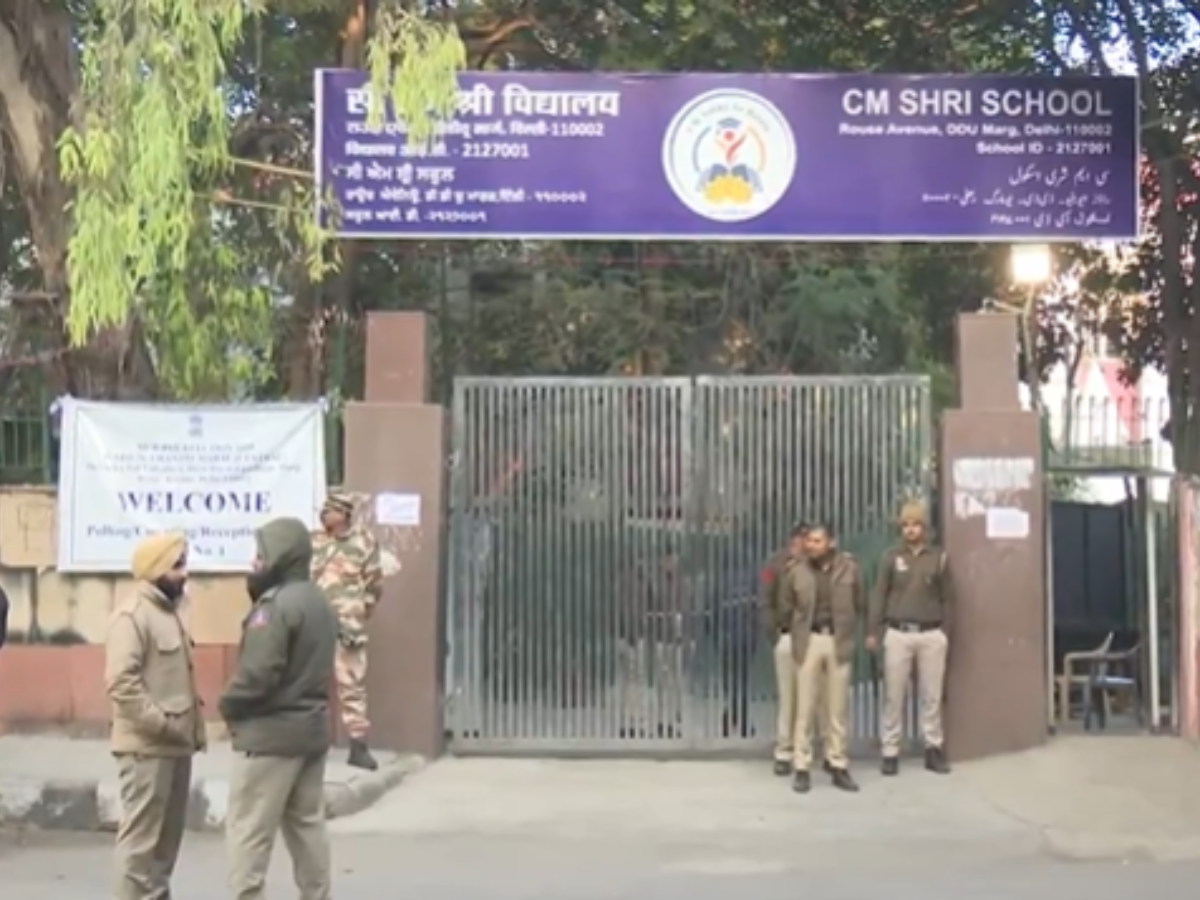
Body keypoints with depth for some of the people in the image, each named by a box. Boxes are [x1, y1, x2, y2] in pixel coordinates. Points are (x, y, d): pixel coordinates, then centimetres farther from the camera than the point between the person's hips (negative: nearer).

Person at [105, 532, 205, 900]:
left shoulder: (166, 610, 17)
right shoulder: (132, 613, -14)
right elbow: (120, 681, -23)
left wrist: (191, 728, 15)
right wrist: (160, 723, -23)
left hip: (174, 744, 10)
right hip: (147, 746, -10)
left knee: (167, 834, 15)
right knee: (141, 835, -6)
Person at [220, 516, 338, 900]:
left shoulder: (276, 605, -17)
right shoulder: (320, 603, 13)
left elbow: (257, 673, -23)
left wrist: (229, 706, -6)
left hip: (270, 733, -9)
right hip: (311, 729, 9)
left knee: (249, 831, -3)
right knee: (308, 826, 14)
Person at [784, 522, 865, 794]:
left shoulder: (849, 568, 0)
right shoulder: (797, 572, 2)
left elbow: (859, 605, 7)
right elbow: (790, 608, 11)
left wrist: (848, 636, 6)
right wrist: (798, 638, 8)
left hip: (838, 642, 0)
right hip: (809, 641, 0)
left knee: (839, 708, 5)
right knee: (805, 707, 0)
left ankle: (838, 766, 14)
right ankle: (802, 768, 4)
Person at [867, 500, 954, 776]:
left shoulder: (938, 557, 5)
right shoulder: (891, 557, 3)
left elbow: (947, 598, 6)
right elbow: (879, 595, 2)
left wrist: (946, 632, 0)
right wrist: (873, 631, -4)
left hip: (931, 634, 1)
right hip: (898, 633, -1)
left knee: (932, 694, 5)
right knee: (894, 695, 2)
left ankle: (933, 749, 14)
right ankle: (890, 752, 7)